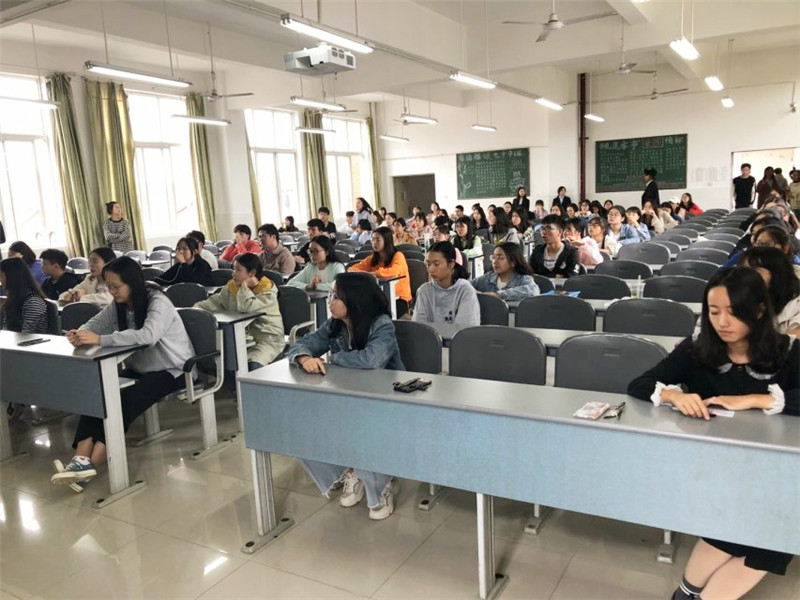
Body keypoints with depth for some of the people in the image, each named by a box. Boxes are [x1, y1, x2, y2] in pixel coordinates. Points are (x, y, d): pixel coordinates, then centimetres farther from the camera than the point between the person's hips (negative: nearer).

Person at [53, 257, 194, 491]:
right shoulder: (119, 305, 3)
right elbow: (93, 324, 3)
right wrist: (79, 334, -23)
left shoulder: (158, 303, -22)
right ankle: (82, 459, -30)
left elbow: (148, 336, -40)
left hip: (172, 371, -7)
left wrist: (100, 340, -42)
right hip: (139, 368, 7)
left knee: (123, 400, -30)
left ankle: (89, 463, -28)